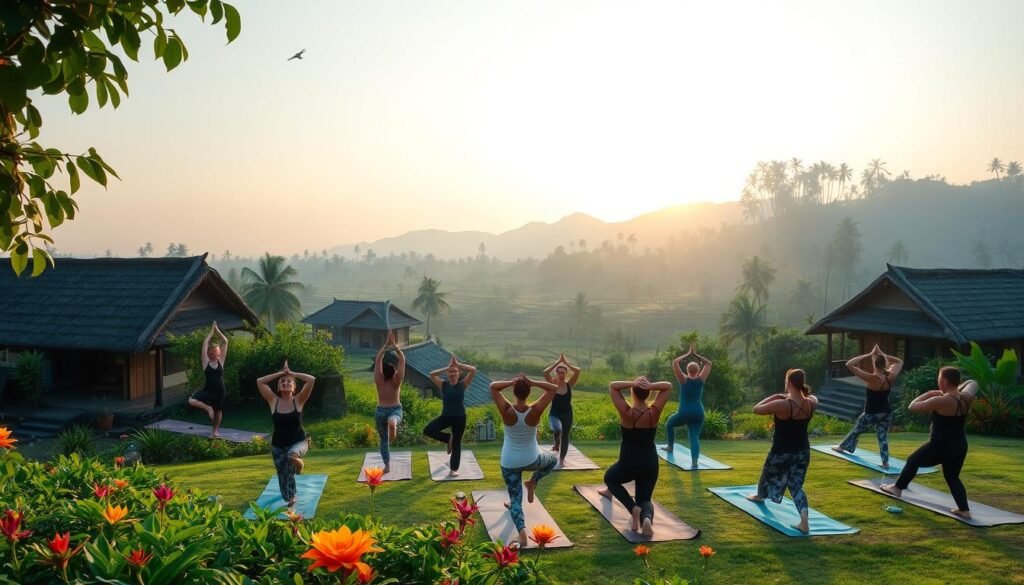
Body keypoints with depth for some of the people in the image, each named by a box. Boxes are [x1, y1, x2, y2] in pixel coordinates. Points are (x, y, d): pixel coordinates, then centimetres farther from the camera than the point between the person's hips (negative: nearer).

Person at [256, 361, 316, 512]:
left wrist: (291, 373, -10)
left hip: (299, 442, -3)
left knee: (292, 456, -36)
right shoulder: (273, 401, -5)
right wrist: (280, 373, -6)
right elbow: (259, 382, -10)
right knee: (282, 476, 9)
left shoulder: (299, 400, -10)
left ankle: (298, 462, 0)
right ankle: (289, 500, 37)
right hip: (278, 445, 3)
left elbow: (311, 379, -20)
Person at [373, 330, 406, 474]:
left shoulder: (379, 381, -11)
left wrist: (387, 343, -16)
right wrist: (394, 344, -18)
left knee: (383, 439, 10)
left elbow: (378, 360, -13)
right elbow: (402, 359, -17)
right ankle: (393, 423, -62)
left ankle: (387, 465, 8)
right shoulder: (396, 382, -14)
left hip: (381, 411, 1)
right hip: (395, 410, -1)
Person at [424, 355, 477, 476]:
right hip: (445, 416, 2)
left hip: (459, 417, -2)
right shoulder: (443, 384, 0)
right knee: (428, 430, -14)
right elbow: (432, 374, -11)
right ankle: (448, 439, 9)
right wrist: (447, 367, -10)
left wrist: (458, 365, -11)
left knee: (456, 443, 5)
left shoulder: (462, 384, -5)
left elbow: (473, 370, -16)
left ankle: (454, 469, 18)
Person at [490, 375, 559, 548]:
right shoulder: (535, 411, -21)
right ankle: (532, 482, 18)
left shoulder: (507, 411, -22)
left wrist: (511, 382, -21)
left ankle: (522, 531, -13)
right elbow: (554, 389, -12)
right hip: (532, 460, 0)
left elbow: (493, 386, -10)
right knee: (553, 459, 32)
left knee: (515, 499, 10)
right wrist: (533, 383, -21)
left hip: (509, 463, 0)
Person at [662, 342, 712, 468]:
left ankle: (670, 447, 37)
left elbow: (675, 362, -9)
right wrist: (695, 354, 9)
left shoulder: (684, 380, -9)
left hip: (684, 414, -2)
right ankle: (695, 461, -25)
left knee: (669, 423, 27)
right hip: (698, 414, 2)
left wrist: (688, 354, -3)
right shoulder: (701, 380, -2)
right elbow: (708, 363, 11)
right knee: (695, 437, -4)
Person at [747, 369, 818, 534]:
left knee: (768, 476, 24)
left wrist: (774, 397, -9)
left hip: (782, 452, -4)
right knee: (796, 485, 10)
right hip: (802, 451, 4)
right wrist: (803, 392, 10)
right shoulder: (811, 403, -9)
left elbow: (756, 409, -15)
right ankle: (804, 521, -7)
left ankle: (759, 496, 53)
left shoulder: (781, 404, -27)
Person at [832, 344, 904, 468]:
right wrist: (882, 354, -3)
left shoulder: (871, 379, -26)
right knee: (883, 437, 12)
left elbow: (849, 365, -29)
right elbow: (899, 362, 9)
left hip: (871, 413, -3)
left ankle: (843, 446, 38)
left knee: (856, 430, 18)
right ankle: (885, 462, 7)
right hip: (886, 412, 4)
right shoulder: (890, 377, -12)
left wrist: (869, 355, -24)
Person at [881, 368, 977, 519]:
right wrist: (959, 388, 15)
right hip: (960, 446, 6)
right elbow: (972, 383, 23)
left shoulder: (940, 401, -23)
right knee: (952, 477, 21)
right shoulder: (966, 398, 0)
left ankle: (897, 488, 30)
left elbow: (913, 406, -13)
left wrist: (929, 394, -3)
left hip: (940, 446, -6)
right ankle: (964, 509, 13)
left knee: (913, 461, 17)